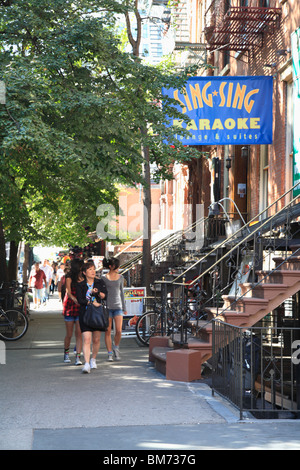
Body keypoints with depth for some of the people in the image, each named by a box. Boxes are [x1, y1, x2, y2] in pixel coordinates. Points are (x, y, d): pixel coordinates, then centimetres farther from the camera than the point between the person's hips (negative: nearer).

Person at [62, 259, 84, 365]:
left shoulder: (82, 278, 12)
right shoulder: (69, 278, -4)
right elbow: (68, 292, -15)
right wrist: (75, 300, -34)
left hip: (80, 308, 3)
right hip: (70, 307, -3)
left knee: (79, 333, -7)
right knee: (69, 334, 5)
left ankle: (78, 357, -8)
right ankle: (66, 353, 28)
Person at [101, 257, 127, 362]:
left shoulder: (120, 277, 10)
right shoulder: (104, 278, 0)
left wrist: (124, 307, 16)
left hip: (118, 306, 2)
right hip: (107, 307, -2)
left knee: (119, 331, -10)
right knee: (108, 332, 0)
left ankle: (116, 348, 15)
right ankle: (110, 353, 9)